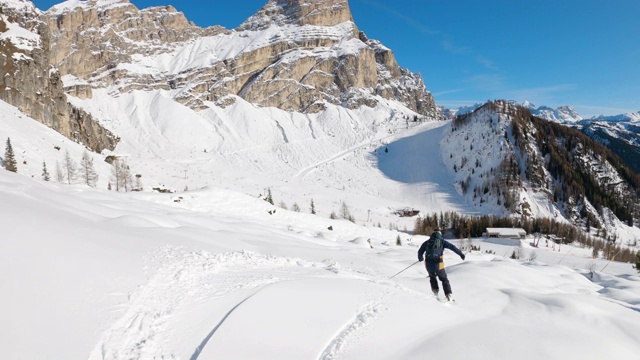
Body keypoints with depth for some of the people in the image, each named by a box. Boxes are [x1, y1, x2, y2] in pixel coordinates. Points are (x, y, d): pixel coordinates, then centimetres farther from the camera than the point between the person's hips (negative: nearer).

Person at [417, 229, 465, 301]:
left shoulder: (427, 242, 12)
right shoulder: (442, 241, 7)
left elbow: (420, 252, 14)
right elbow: (452, 247, 3)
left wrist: (420, 258, 33)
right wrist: (460, 254, 11)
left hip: (428, 264, 2)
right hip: (438, 265, -2)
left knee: (432, 277, 32)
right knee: (444, 279, 19)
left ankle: (435, 290, 18)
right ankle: (448, 294, 7)